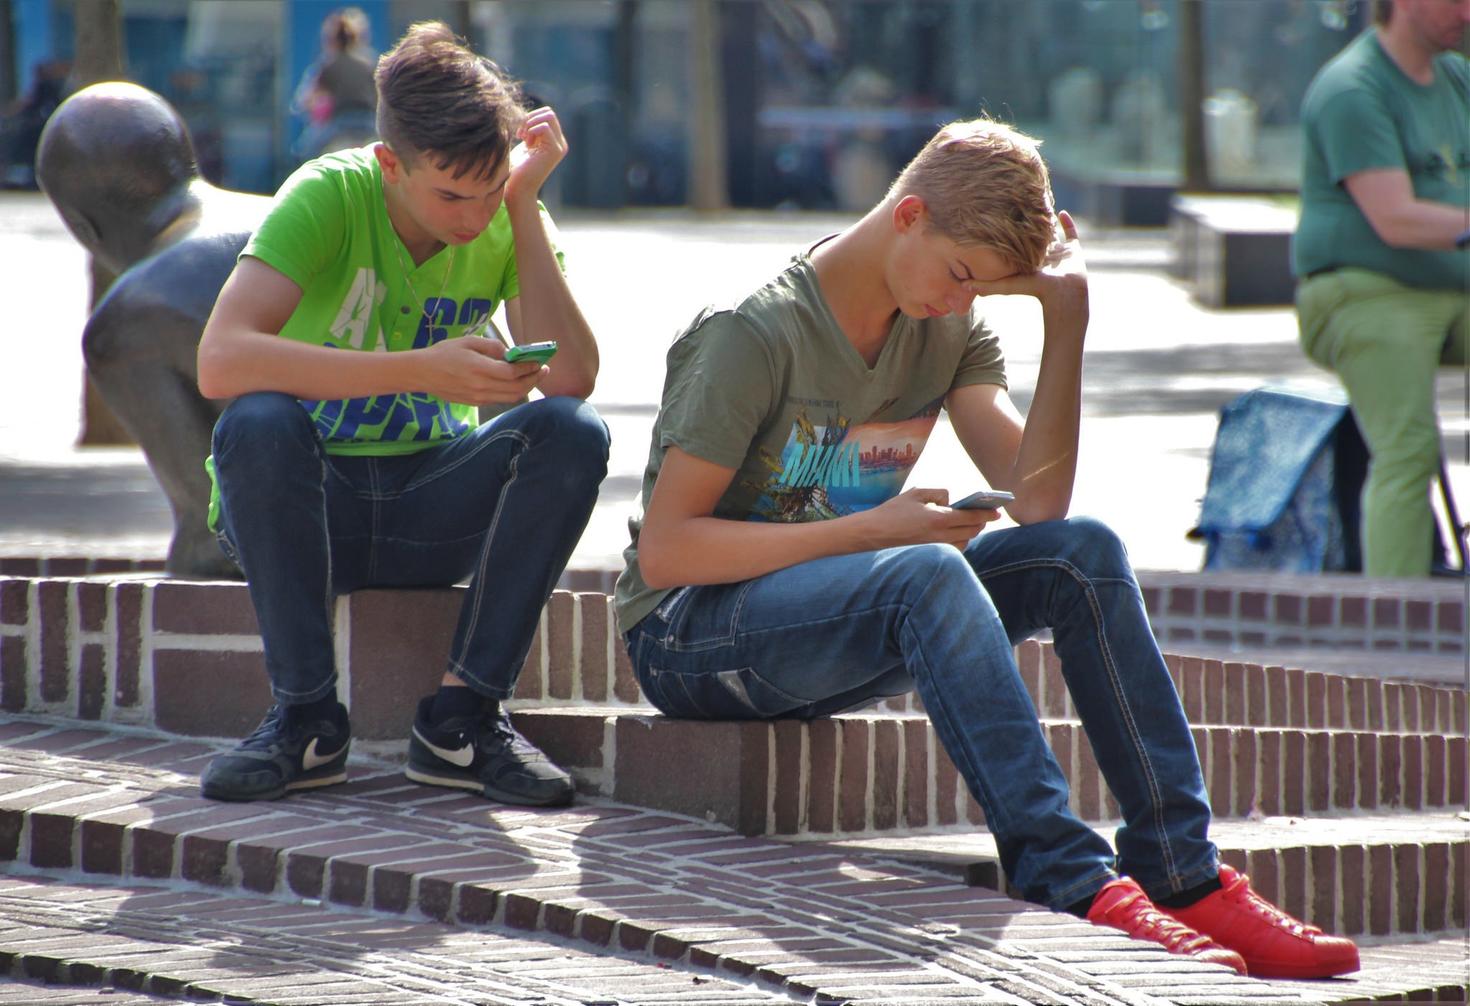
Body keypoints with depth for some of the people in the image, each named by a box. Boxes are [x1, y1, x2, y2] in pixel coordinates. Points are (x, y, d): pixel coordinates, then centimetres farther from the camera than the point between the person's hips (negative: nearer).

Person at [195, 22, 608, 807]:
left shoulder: (508, 223, -6)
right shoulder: (331, 197, -18)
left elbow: (568, 380, -21)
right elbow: (221, 361, -34)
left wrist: (524, 206, -21)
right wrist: (420, 371, -37)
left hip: (428, 506, 3)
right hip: (303, 505, -3)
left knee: (570, 435, -24)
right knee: (258, 422, -35)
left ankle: (461, 717, -17)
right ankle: (306, 719, -21)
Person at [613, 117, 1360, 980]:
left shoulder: (951, 332, 5)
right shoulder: (756, 335, -16)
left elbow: (1036, 499, -5)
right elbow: (664, 550, -19)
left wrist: (1066, 319, -11)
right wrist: (872, 530, -23)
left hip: (837, 632, 7)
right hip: (686, 635, -7)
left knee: (1082, 552, -15)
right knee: (929, 574, -36)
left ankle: (1182, 875, -21)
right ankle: (1077, 884, -42)